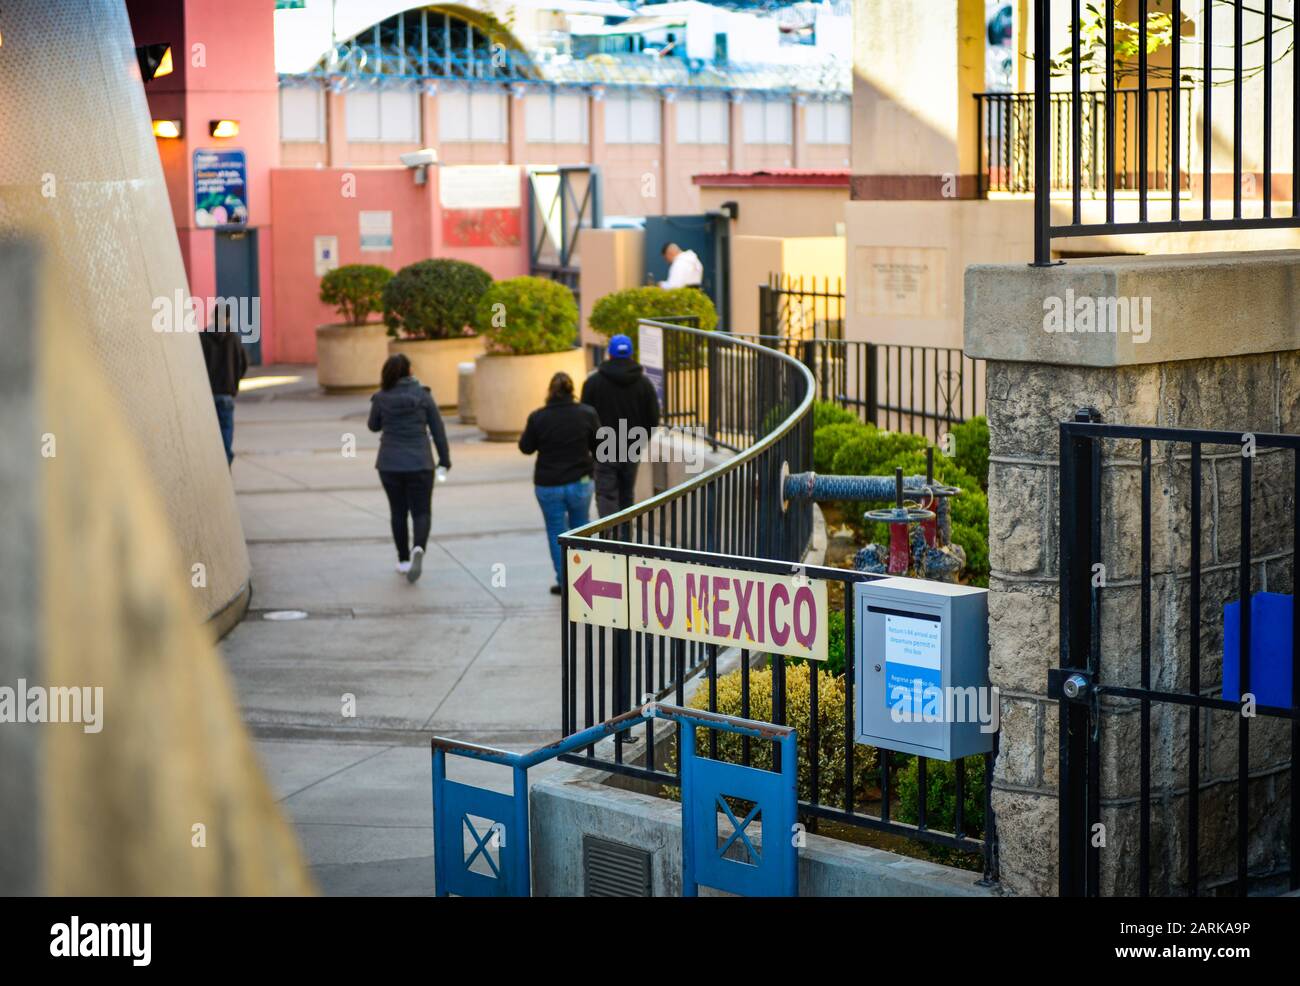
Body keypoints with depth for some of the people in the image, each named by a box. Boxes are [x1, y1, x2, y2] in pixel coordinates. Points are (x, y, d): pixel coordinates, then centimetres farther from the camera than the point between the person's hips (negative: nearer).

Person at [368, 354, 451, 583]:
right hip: (420, 463, -1)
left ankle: (403, 560, 20)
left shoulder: (381, 398, -4)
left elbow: (374, 426, 11)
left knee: (398, 511, 16)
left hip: (390, 464, 1)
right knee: (421, 512, 4)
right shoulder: (423, 395, -5)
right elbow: (438, 429, -2)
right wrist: (445, 459, 8)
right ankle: (419, 548, -24)